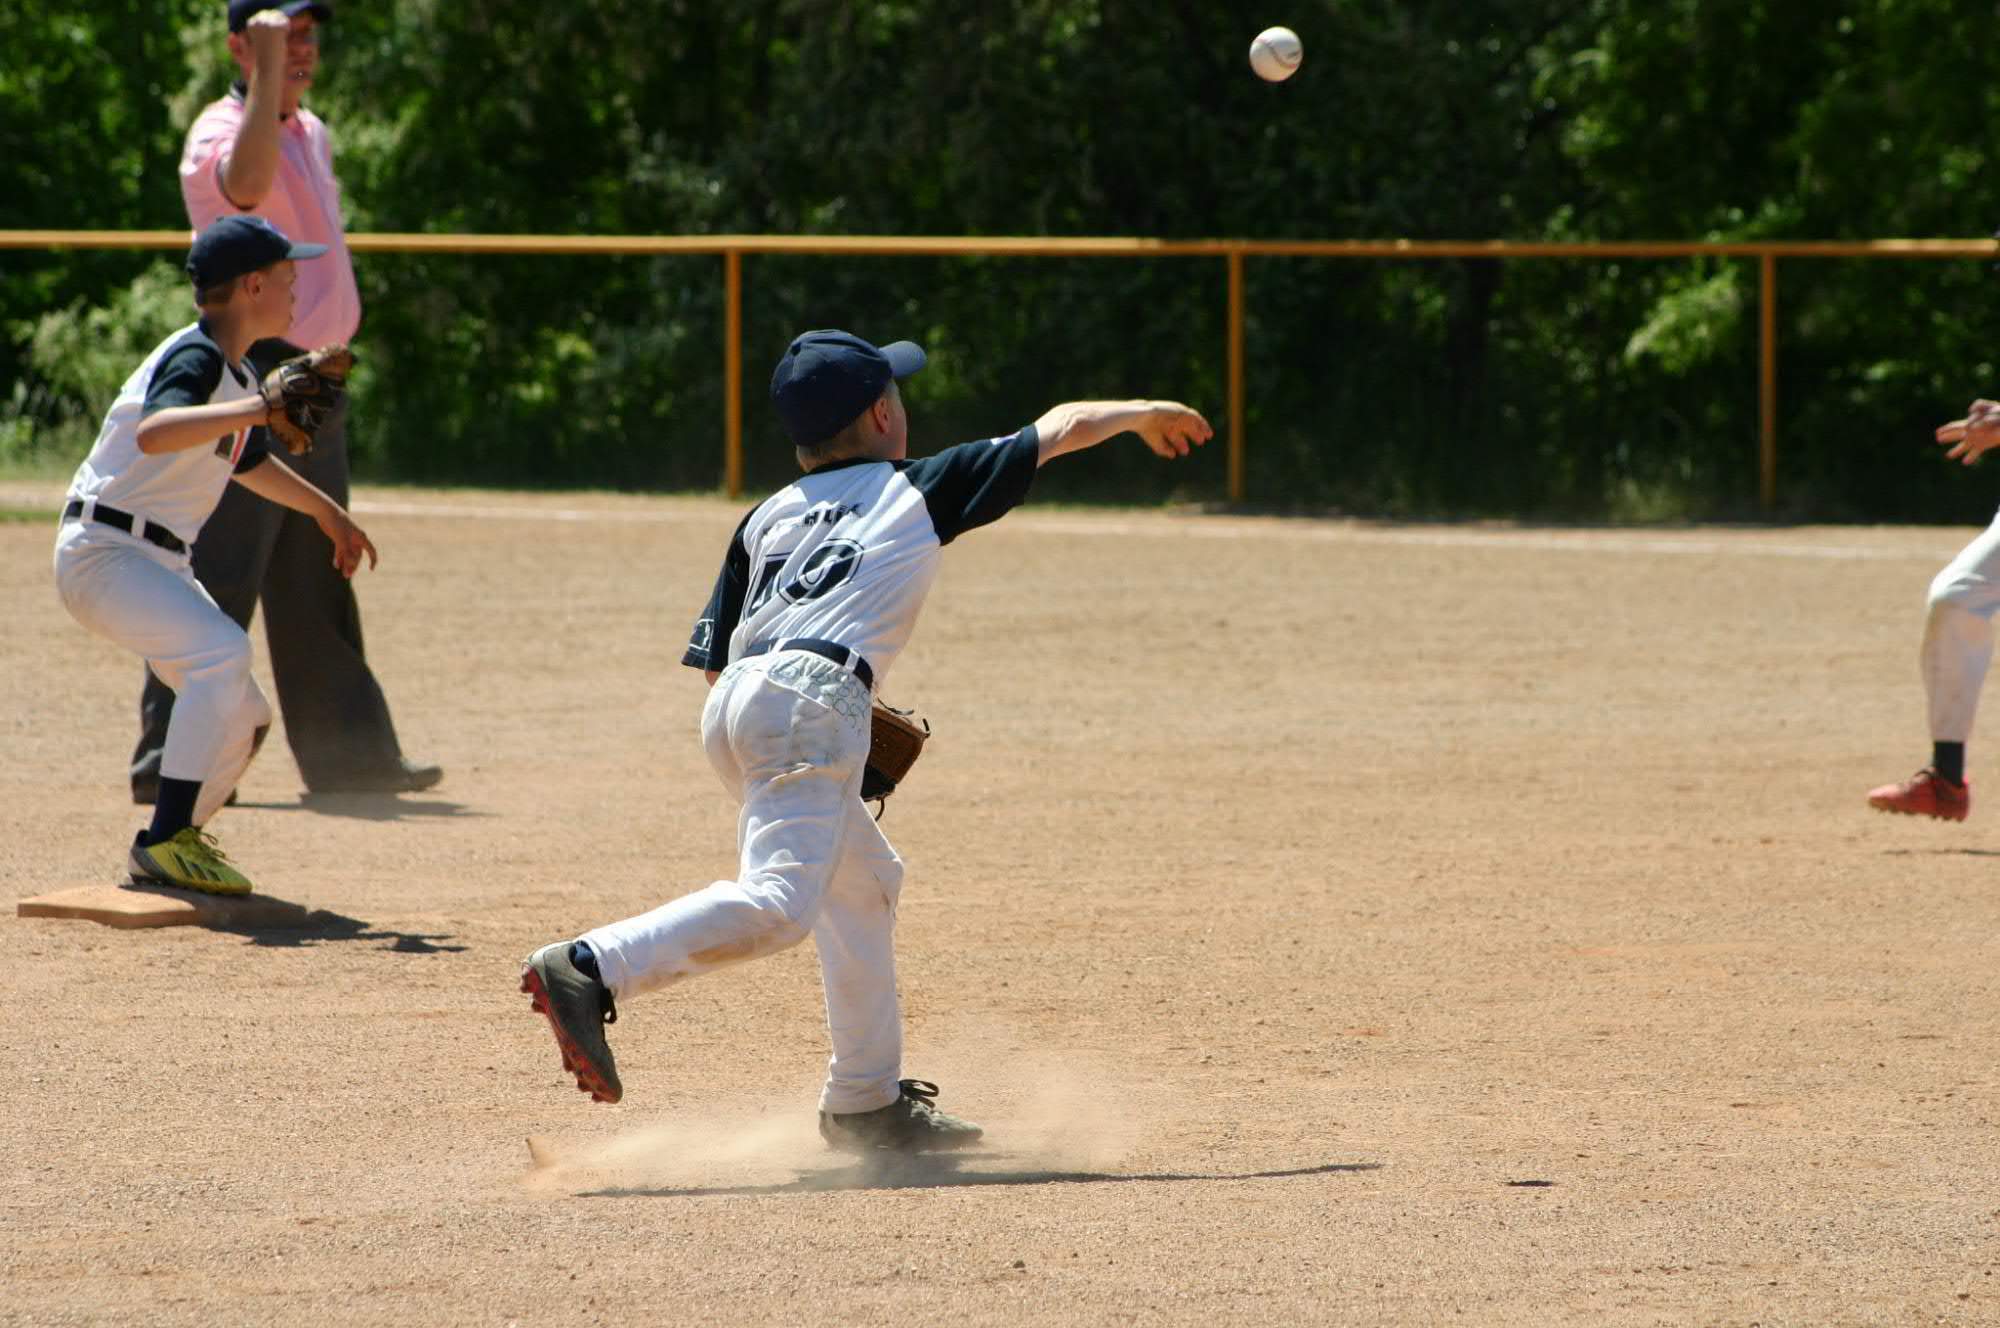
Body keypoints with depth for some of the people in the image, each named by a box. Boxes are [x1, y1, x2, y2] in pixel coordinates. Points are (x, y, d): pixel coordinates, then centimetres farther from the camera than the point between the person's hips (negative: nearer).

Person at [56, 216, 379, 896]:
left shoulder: (238, 375, 13)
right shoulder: (196, 359, -18)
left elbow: (247, 461, 34)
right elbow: (154, 433, -39)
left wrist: (326, 511, 42)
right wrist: (256, 408, -46)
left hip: (162, 564, 10)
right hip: (103, 552, -10)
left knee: (242, 715, 6)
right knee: (223, 650, -30)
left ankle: (174, 842, 21)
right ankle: (165, 840, -29)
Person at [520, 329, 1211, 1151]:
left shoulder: (768, 517, 26)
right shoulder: (922, 489, 16)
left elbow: (712, 660, 20)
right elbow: (1059, 429, 27)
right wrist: (1143, 414, 45)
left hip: (730, 706, 7)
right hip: (810, 696, -7)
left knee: (863, 882, 22)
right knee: (777, 904, -20)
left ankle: (868, 1102, 23)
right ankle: (590, 971, -36)